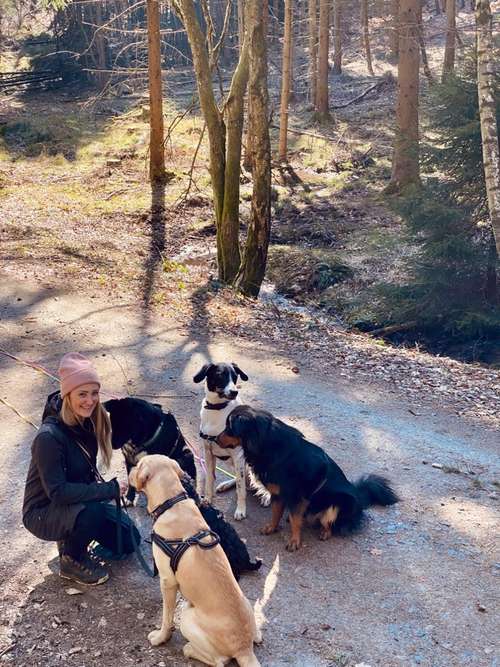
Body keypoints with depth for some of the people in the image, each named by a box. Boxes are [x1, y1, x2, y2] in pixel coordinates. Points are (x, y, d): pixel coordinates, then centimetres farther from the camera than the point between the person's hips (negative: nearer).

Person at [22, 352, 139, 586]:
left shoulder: (87, 421, -8)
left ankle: (73, 537, 19)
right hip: (43, 512, -7)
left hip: (78, 500, 7)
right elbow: (57, 492, -31)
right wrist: (110, 490, -29)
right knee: (93, 511, -34)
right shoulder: (49, 436, -31)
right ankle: (71, 561, -6)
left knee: (128, 541, 1)